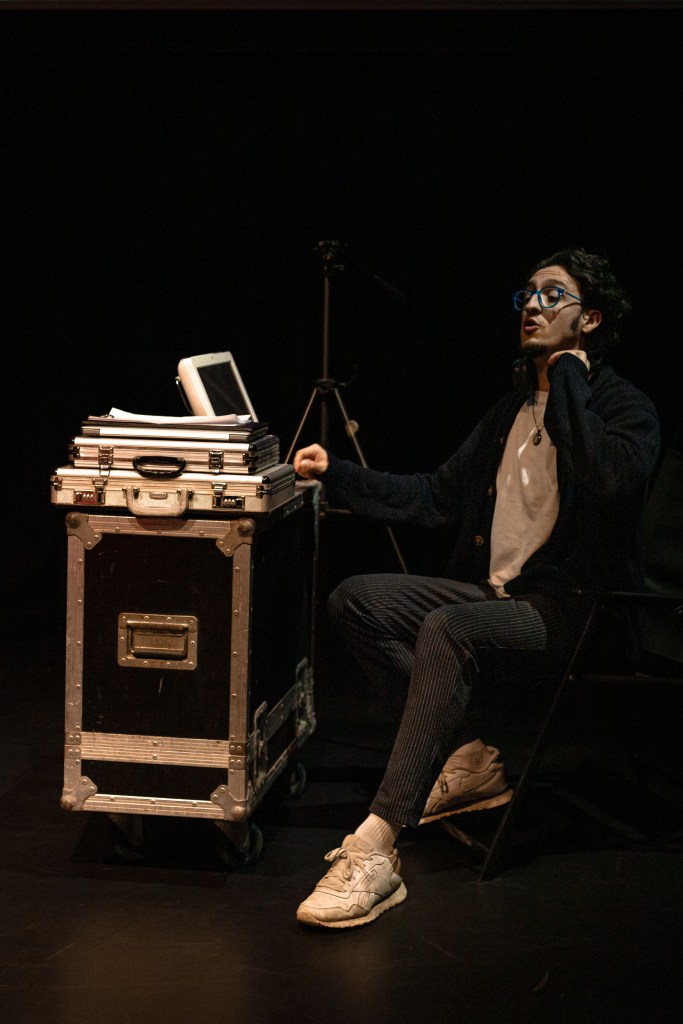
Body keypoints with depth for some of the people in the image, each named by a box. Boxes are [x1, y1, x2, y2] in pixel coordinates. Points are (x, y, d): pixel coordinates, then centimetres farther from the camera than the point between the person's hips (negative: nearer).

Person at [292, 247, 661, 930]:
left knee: (446, 631, -35)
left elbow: (613, 478, -28)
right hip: (493, 592, 8)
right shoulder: (509, 412, 19)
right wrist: (338, 476, 9)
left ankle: (376, 850, -38)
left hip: (569, 610, -8)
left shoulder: (625, 408, -4)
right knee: (356, 599, -8)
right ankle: (467, 759, -5)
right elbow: (435, 498, 19)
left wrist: (566, 373, -16)